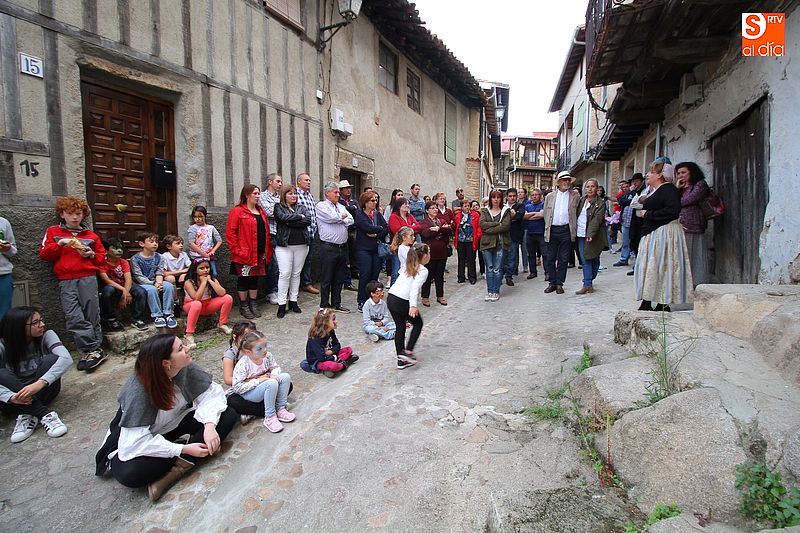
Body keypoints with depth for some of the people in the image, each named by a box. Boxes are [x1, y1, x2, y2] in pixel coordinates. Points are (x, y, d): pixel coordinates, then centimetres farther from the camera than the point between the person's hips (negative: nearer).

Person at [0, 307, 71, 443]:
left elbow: (66, 359, -30)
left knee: (50, 360, -25)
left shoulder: (46, 336, -13)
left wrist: (40, 383, -43)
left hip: (44, 390, 0)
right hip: (15, 393, 0)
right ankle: (45, 414, -33)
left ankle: (28, 415, -26)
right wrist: (12, 397, -42)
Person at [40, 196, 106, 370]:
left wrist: (92, 255, -2)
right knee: (74, 317, -12)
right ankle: (94, 351, -10)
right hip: (66, 281, 0)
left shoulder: (91, 235, 15)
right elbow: (44, 254, 9)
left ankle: (91, 351, 2)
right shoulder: (53, 232, 15)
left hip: (88, 278, 0)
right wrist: (60, 244, -5)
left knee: (92, 315, -4)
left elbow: (102, 257, 18)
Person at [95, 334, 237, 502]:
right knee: (130, 473, -37)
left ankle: (177, 469, -20)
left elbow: (211, 392, -16)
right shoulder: (138, 391, -32)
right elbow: (137, 442, -33)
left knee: (228, 415, -14)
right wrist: (184, 449, -34)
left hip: (175, 423, 5)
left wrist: (209, 424, -34)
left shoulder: (186, 369, -21)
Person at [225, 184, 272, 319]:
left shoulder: (260, 211, 14)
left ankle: (253, 305, 25)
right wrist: (237, 250, -15)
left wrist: (268, 251, 9)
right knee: (244, 279, 4)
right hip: (244, 254, -6)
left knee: (255, 279, 13)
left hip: (260, 253, 6)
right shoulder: (237, 211, -8)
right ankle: (243, 306, 16)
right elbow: (230, 232, -12)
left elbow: (266, 232, 16)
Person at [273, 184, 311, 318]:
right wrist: (300, 217, -7)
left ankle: (293, 300, 18)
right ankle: (281, 304, 1)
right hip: (284, 246, -4)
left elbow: (308, 221, -4)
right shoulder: (278, 207, 5)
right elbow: (284, 217, -16)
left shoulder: (301, 207, 14)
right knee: (285, 274, -6)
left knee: (296, 273, 9)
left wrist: (291, 222, -12)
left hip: (301, 245, 4)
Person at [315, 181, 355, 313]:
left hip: (342, 246, 7)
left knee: (339, 278, 13)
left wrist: (340, 220, -10)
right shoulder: (321, 206, -2)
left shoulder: (341, 207, 18)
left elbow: (350, 220, 6)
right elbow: (332, 218, -16)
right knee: (326, 279, 1)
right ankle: (324, 306, 11)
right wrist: (343, 216, 1)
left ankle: (336, 304, 24)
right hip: (328, 247, -6)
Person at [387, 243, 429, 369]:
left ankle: (401, 360, 22)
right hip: (402, 302, -7)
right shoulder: (423, 271, -6)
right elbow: (415, 287, -20)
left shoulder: (406, 265, 14)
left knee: (400, 327, 17)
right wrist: (413, 305, -28)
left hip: (390, 298, 7)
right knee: (418, 323, 17)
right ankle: (407, 351, 8)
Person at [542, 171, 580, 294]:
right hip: (552, 230, 1)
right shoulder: (549, 196, 10)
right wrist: (548, 228, 7)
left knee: (563, 259, 3)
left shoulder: (575, 196, 6)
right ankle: (552, 282, 14)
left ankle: (559, 283, 12)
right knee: (550, 258, 4)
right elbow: (546, 214, 12)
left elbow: (578, 213, 7)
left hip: (566, 230, -1)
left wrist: (573, 227, 1)